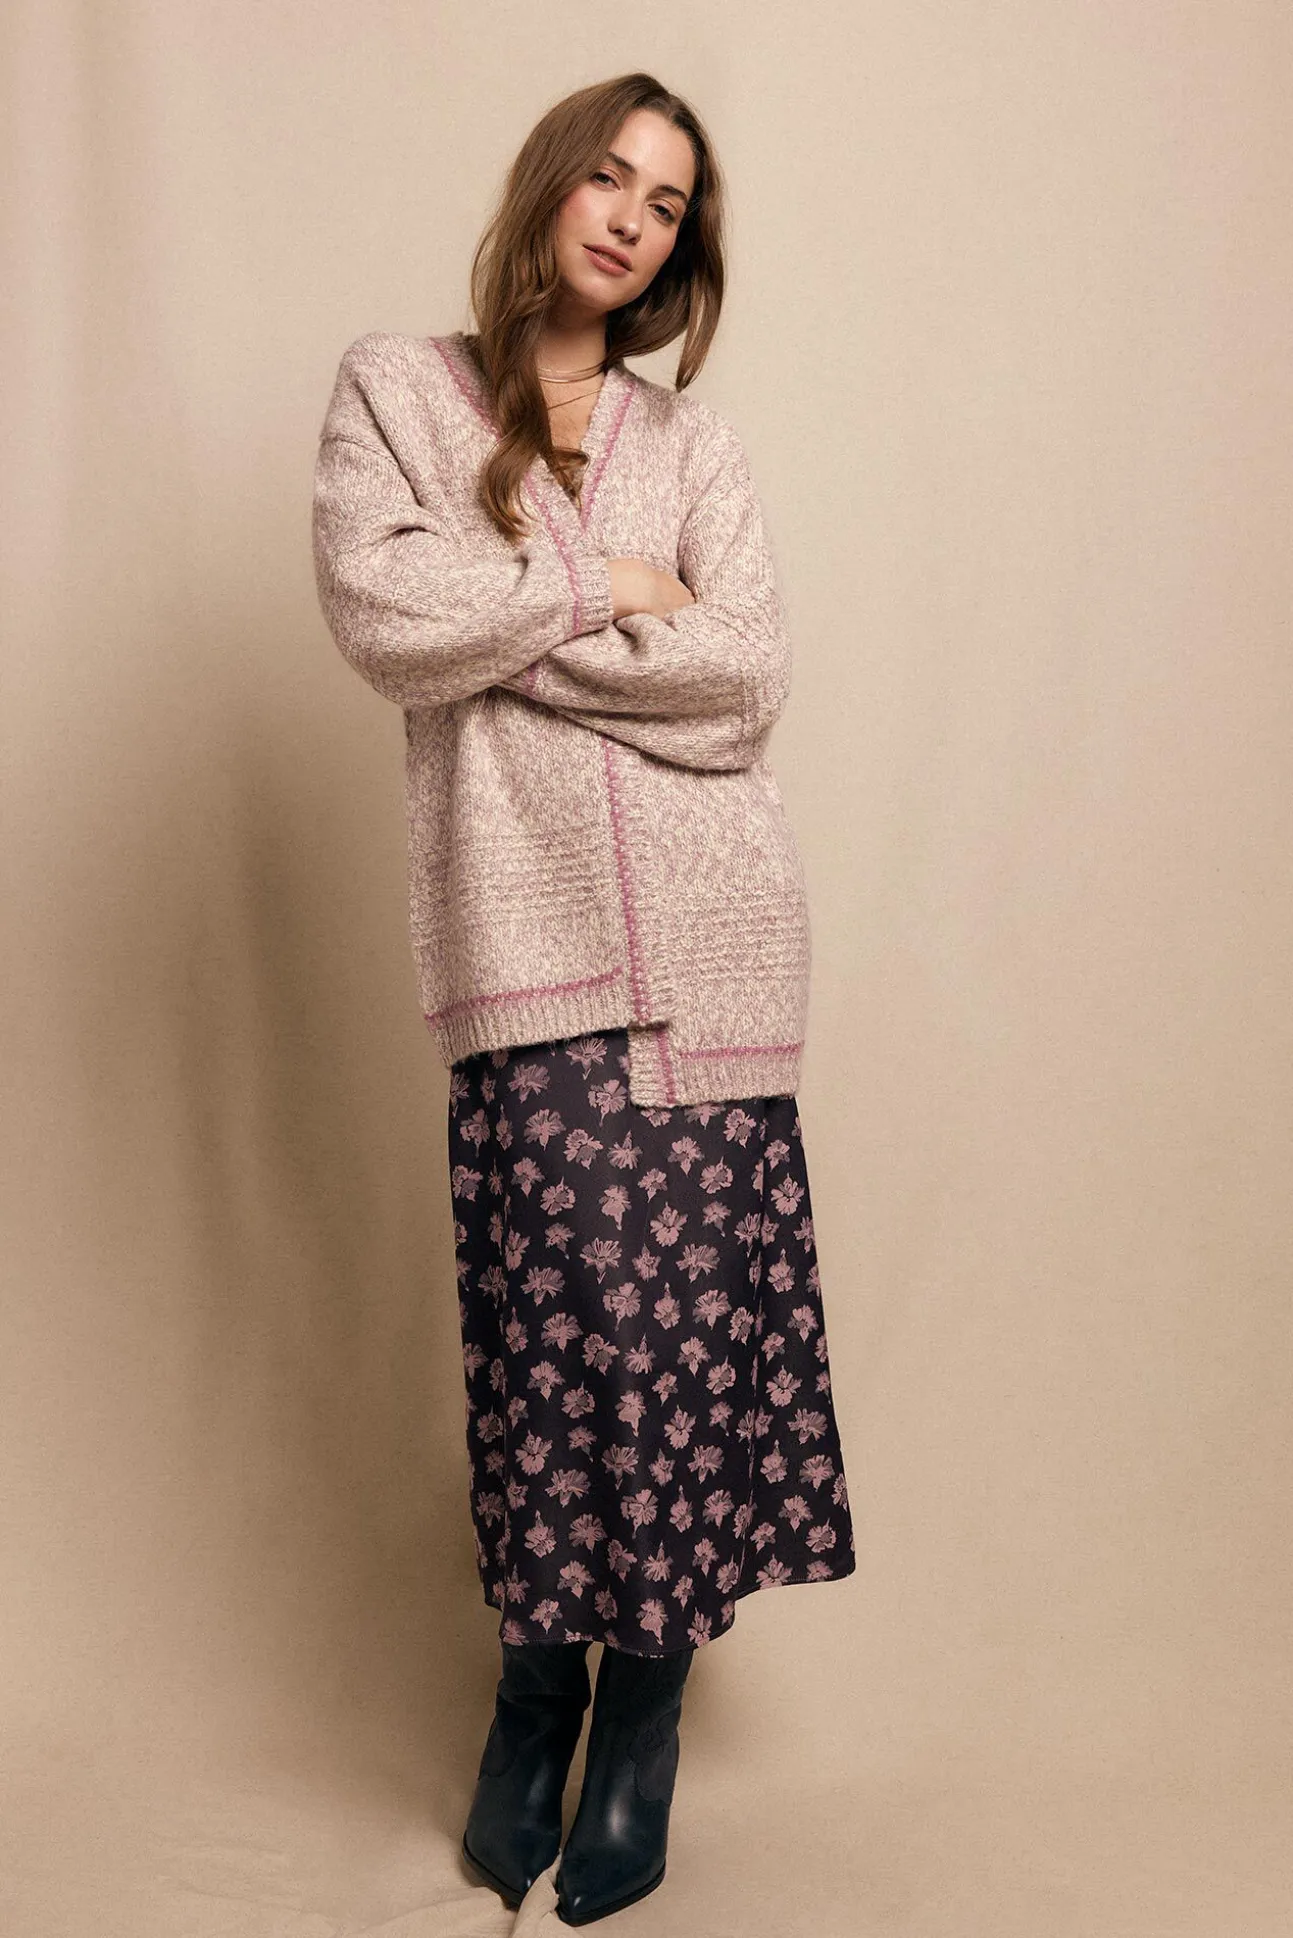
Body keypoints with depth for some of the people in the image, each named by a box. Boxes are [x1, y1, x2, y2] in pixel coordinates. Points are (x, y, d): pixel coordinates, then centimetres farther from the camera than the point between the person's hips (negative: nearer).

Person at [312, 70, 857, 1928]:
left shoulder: (692, 439, 18)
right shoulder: (397, 387, 14)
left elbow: (749, 676, 2)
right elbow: (379, 613, -4)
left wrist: (507, 634, -3)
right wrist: (606, 591, 1)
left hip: (707, 922, 2)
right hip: (524, 922, -2)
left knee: (690, 1291, -2)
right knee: (558, 1289, -9)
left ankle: (647, 1691, 13)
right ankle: (542, 1669, 13)